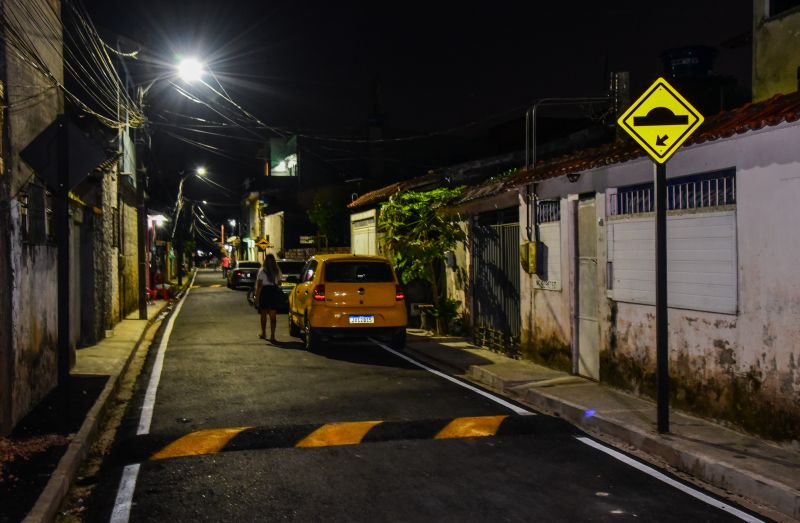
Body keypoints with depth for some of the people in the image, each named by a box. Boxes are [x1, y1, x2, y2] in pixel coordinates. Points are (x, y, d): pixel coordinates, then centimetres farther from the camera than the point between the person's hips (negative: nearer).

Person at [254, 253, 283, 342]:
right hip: (274, 292, 2)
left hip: (264, 292, -2)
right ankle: (272, 335, -7)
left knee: (263, 314, 14)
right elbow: (279, 283, 4)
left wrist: (257, 297, -8)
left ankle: (263, 333, 24)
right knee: (273, 315, 1)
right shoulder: (277, 271, 1)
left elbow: (259, 285, -10)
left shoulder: (262, 271, -8)